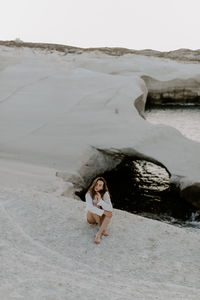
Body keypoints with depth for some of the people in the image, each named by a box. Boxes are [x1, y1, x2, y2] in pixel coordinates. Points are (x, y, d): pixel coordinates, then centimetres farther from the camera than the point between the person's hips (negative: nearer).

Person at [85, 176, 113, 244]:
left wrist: (100, 200, -35)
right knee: (95, 205, -31)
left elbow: (111, 209, -26)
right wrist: (103, 212, -38)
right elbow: (89, 207, -36)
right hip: (91, 218, -2)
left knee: (110, 212, -29)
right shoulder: (89, 193, -19)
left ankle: (98, 234, -38)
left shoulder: (105, 194, -14)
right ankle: (102, 229, -22)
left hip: (101, 218, 2)